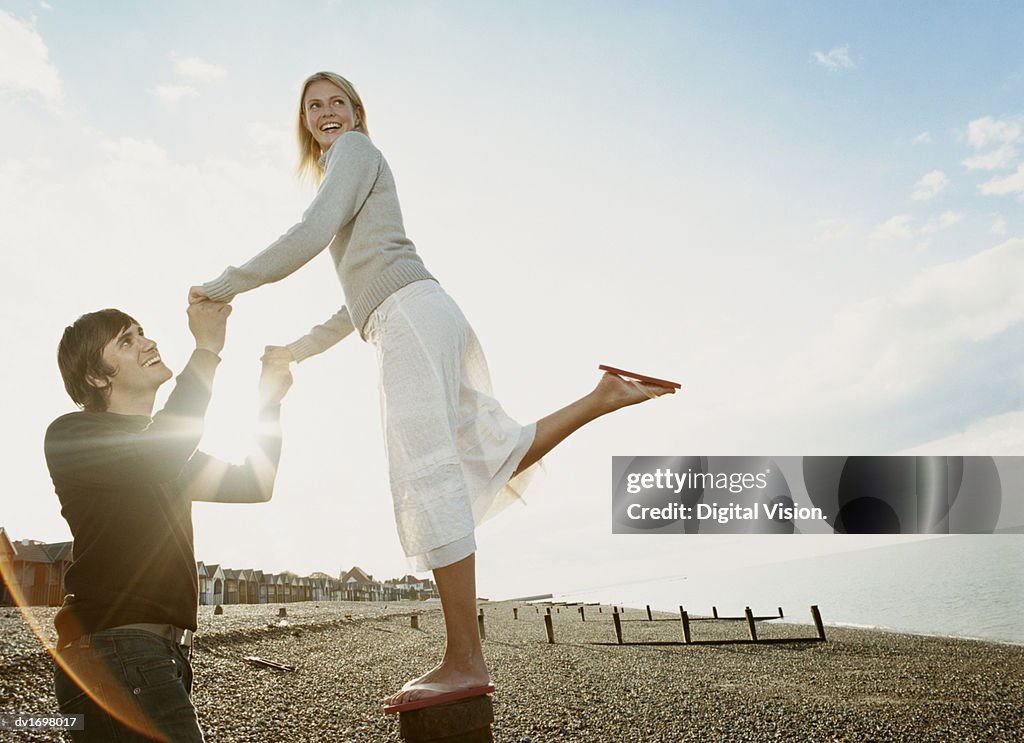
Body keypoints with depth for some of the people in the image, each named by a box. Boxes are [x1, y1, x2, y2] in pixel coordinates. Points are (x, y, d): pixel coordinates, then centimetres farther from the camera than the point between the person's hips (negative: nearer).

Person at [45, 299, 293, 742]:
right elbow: (152, 457, -23)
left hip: (162, 651, 9)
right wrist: (207, 350, -17)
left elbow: (253, 484, 14)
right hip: (114, 651, -9)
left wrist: (270, 400, 6)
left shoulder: (165, 449, 23)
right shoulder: (71, 434, -3)